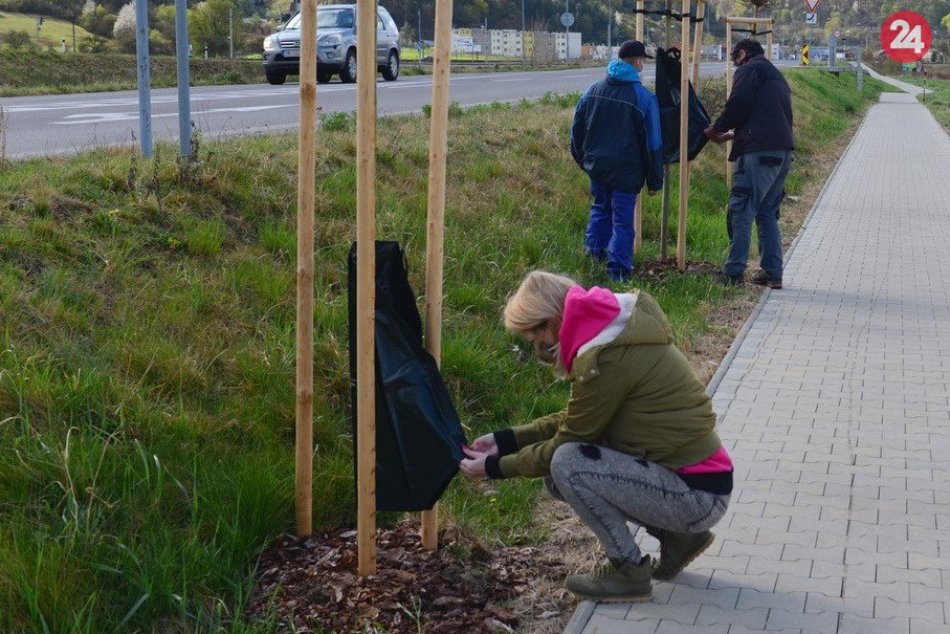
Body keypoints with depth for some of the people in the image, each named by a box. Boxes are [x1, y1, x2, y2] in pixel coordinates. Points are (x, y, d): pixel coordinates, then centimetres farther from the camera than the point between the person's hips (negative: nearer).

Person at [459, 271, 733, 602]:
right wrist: (506, 440, 10)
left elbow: (568, 441, -13)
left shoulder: (605, 359, -23)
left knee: (566, 463, -19)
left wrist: (496, 467, 0)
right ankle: (678, 536, 15)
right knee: (560, 476, 8)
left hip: (698, 495, -10)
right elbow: (574, 420, 13)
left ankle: (629, 571, -2)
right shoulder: (612, 329, 6)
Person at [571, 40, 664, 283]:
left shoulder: (593, 90, 1)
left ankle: (594, 251, 28)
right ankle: (618, 270, 3)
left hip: (596, 165, 5)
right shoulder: (644, 98, -12)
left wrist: (583, 158, 24)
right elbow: (653, 143, -8)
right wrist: (655, 180, 0)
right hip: (626, 170, -4)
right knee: (622, 219, 3)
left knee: (600, 208, 25)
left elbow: (577, 128, 10)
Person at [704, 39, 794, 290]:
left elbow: (737, 105, -11)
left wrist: (716, 128, 5)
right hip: (783, 150, 9)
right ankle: (773, 273, 11)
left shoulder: (749, 69, 1)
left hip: (759, 152, -9)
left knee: (741, 210, -6)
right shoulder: (776, 76, 29)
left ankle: (734, 271, -7)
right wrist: (732, 135, 29)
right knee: (767, 212, 14)